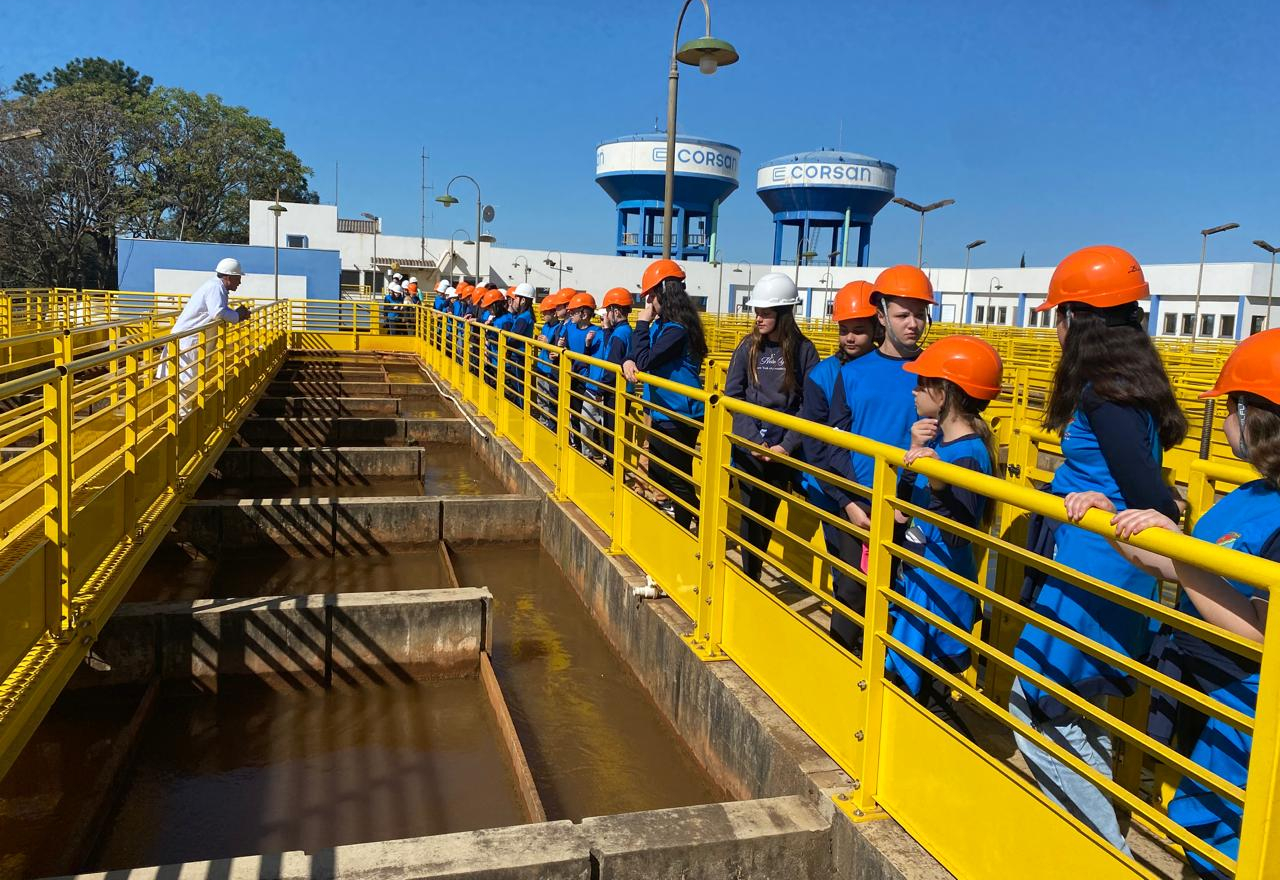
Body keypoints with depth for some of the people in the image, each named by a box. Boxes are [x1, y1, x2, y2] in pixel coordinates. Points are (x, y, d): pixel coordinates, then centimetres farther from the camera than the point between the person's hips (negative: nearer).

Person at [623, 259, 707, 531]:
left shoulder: (677, 329, -20)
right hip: (663, 414, 10)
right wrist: (628, 360, -11)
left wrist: (642, 324, -13)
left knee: (679, 480, -1)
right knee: (658, 475, 20)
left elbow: (646, 361, -22)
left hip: (678, 418, -10)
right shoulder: (661, 324, 8)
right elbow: (638, 353, 11)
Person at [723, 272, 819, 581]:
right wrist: (753, 439, -12)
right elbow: (732, 394, -2)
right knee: (752, 513, 0)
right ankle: (749, 577, 13)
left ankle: (755, 571, 27)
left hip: (782, 449, 0)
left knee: (769, 513, 10)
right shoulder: (748, 347, 0)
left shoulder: (804, 350, -2)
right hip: (749, 448, 0)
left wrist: (787, 445, -13)